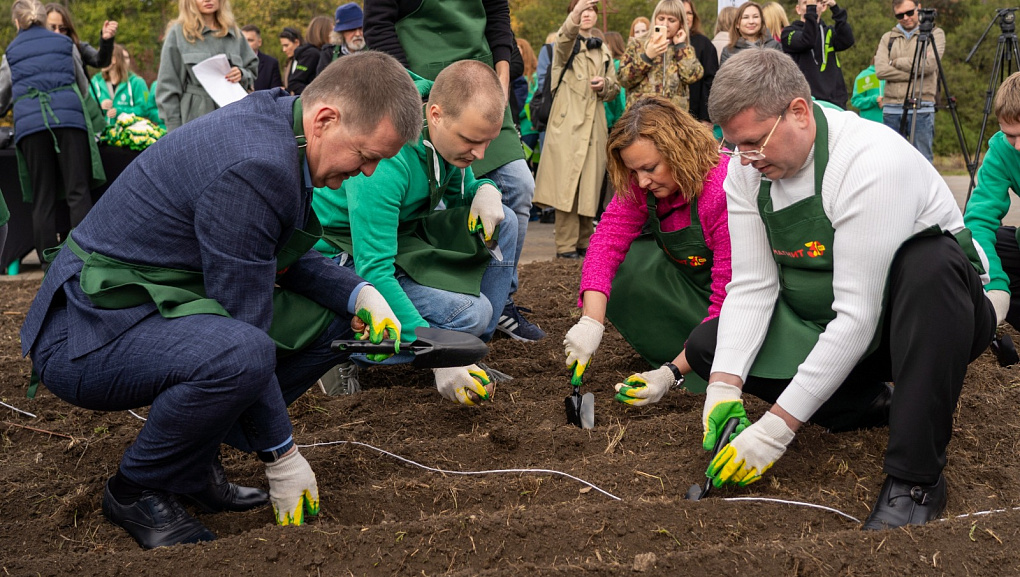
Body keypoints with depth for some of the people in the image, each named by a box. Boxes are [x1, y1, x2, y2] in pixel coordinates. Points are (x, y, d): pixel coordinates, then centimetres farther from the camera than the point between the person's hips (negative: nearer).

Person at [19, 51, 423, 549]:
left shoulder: (276, 123, 3)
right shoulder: (254, 168, -28)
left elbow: (284, 258, 17)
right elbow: (243, 326, -24)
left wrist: (360, 293, -1)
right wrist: (282, 457, -15)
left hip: (163, 306, 10)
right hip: (88, 334, -10)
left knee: (333, 321, 4)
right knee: (238, 353, -37)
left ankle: (193, 462, 8)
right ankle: (136, 489, -9)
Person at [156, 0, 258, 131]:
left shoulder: (234, 33, 14)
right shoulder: (178, 33, 3)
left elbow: (253, 70, 21)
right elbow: (168, 84, 1)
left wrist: (242, 74, -4)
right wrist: (174, 129, -6)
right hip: (194, 117, -3)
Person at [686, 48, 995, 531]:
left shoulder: (874, 162, -32)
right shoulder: (747, 166, -10)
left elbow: (857, 317, -34)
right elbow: (751, 286, -9)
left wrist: (777, 427, -33)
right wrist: (724, 387, -25)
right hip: (822, 325, 6)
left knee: (930, 261, -40)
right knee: (707, 346, -8)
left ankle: (914, 477, -30)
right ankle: (871, 404, 0)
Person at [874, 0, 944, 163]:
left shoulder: (935, 33, 7)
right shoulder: (888, 38, 15)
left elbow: (929, 64, -10)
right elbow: (881, 70, -1)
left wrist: (896, 62, -2)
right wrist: (913, 74, -7)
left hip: (922, 108, -3)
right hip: (891, 108, 3)